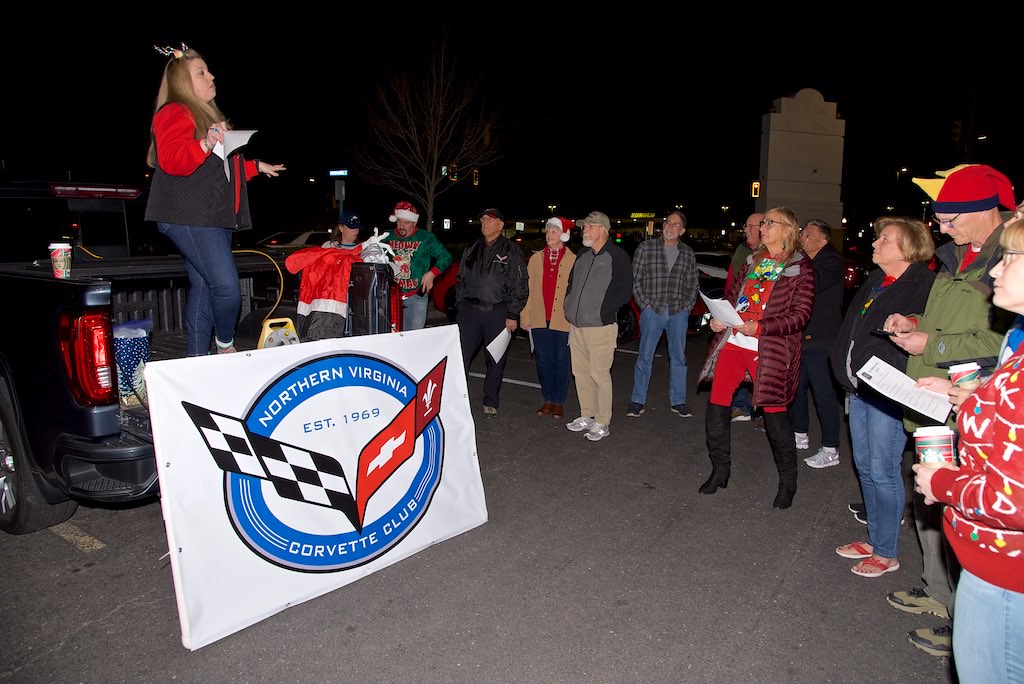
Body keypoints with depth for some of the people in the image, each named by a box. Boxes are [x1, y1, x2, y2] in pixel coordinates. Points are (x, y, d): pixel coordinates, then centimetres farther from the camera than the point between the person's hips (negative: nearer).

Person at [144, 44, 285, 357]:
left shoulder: (208, 115, 26)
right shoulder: (174, 113, -5)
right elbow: (171, 161, -21)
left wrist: (255, 166, 35)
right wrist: (205, 145, -33)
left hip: (213, 219, 10)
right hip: (189, 217, -10)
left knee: (204, 288, 9)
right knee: (227, 286, -17)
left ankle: (197, 359, 14)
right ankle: (225, 345, 6)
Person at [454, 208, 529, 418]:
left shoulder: (512, 251, 1)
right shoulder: (471, 250, 15)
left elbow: (520, 286, -2)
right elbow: (461, 280, 20)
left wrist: (513, 315, -7)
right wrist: (460, 306, 10)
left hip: (498, 313, -3)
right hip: (470, 311, 3)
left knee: (495, 361, 6)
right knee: (460, 356, -5)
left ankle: (490, 403, 19)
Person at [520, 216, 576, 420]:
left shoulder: (573, 260, -1)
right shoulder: (536, 258, 10)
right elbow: (527, 288, 9)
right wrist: (524, 316, 4)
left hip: (562, 320, -3)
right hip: (539, 319, 3)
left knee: (560, 361, 5)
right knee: (543, 361, 9)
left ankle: (559, 402, 16)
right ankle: (548, 400, 21)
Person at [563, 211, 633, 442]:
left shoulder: (617, 256, -6)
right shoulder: (583, 255, 16)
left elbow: (624, 292, -10)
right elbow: (571, 283, 26)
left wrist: (601, 311, -14)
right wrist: (569, 306, 10)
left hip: (600, 327, -7)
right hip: (576, 326, 7)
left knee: (599, 374, -4)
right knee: (580, 373, 12)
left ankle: (603, 423, 8)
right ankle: (586, 416, 26)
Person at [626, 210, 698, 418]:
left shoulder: (688, 253, 11)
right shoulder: (646, 247, 2)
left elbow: (692, 284, 14)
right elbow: (635, 279, -1)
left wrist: (686, 307, 2)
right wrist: (646, 305, -7)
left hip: (679, 313, 3)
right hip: (652, 311, -3)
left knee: (678, 357, 8)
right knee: (645, 357, 1)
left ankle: (678, 401, 18)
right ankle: (637, 401, 10)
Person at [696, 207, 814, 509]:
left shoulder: (801, 268, -3)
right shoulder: (753, 260, 16)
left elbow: (800, 315, -10)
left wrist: (759, 328, -20)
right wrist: (719, 318, 4)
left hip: (769, 350, -6)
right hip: (732, 341, 6)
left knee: (775, 412, 0)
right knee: (716, 407, 6)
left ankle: (788, 481, 20)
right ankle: (720, 470, 24)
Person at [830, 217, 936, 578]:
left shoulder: (925, 285, -13)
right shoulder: (875, 280, 14)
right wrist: (848, 373, 15)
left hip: (889, 394, -9)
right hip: (859, 388, 9)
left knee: (883, 471, -1)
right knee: (865, 466, 16)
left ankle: (887, 552, 15)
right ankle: (874, 539, 31)